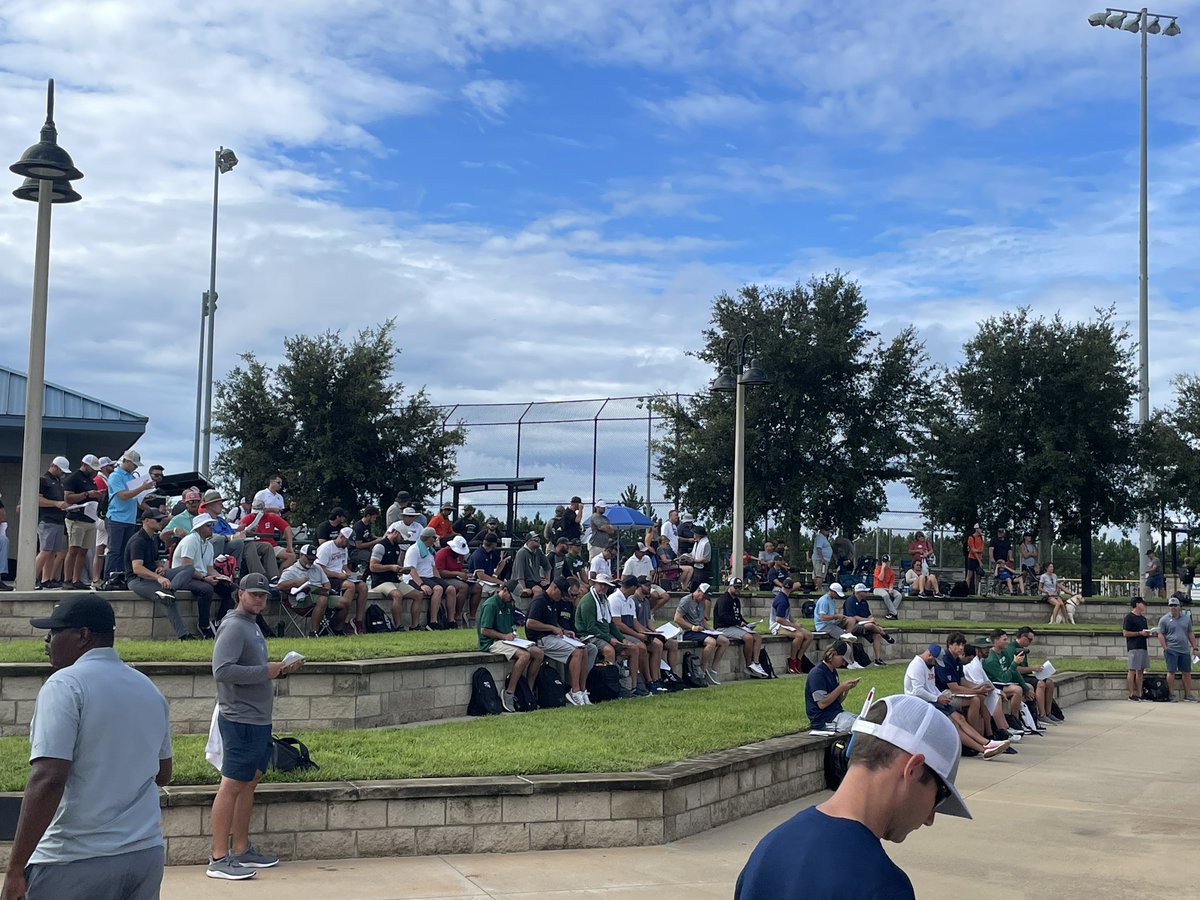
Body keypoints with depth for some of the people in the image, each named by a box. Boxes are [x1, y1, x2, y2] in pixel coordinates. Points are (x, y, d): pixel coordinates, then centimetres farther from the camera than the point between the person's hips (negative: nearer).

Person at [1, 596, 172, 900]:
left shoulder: (65, 685, -11)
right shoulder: (149, 689, 11)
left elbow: (47, 781, -20)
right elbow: (162, 775, 20)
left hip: (75, 864, -7)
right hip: (147, 854, 7)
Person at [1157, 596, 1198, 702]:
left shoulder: (1186, 618, 12)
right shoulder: (1164, 620, 0)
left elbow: (1190, 634, 17)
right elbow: (1160, 635, -2)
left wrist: (1194, 647, 11)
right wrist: (1165, 648, -10)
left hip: (1185, 650, 4)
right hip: (1171, 650, -4)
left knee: (1187, 673, 6)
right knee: (1171, 672, -4)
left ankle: (1188, 695, 13)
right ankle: (1171, 694, 1)